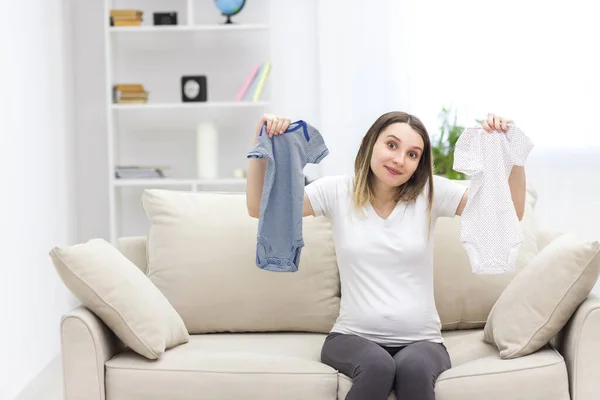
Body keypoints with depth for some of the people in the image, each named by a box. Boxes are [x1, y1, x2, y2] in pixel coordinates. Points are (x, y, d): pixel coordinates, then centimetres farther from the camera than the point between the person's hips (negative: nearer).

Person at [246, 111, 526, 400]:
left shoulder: (431, 192, 2)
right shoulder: (337, 191, 2)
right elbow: (259, 208, -4)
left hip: (421, 341, 0)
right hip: (353, 337, 0)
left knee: (413, 368, -36)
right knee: (377, 366, -34)